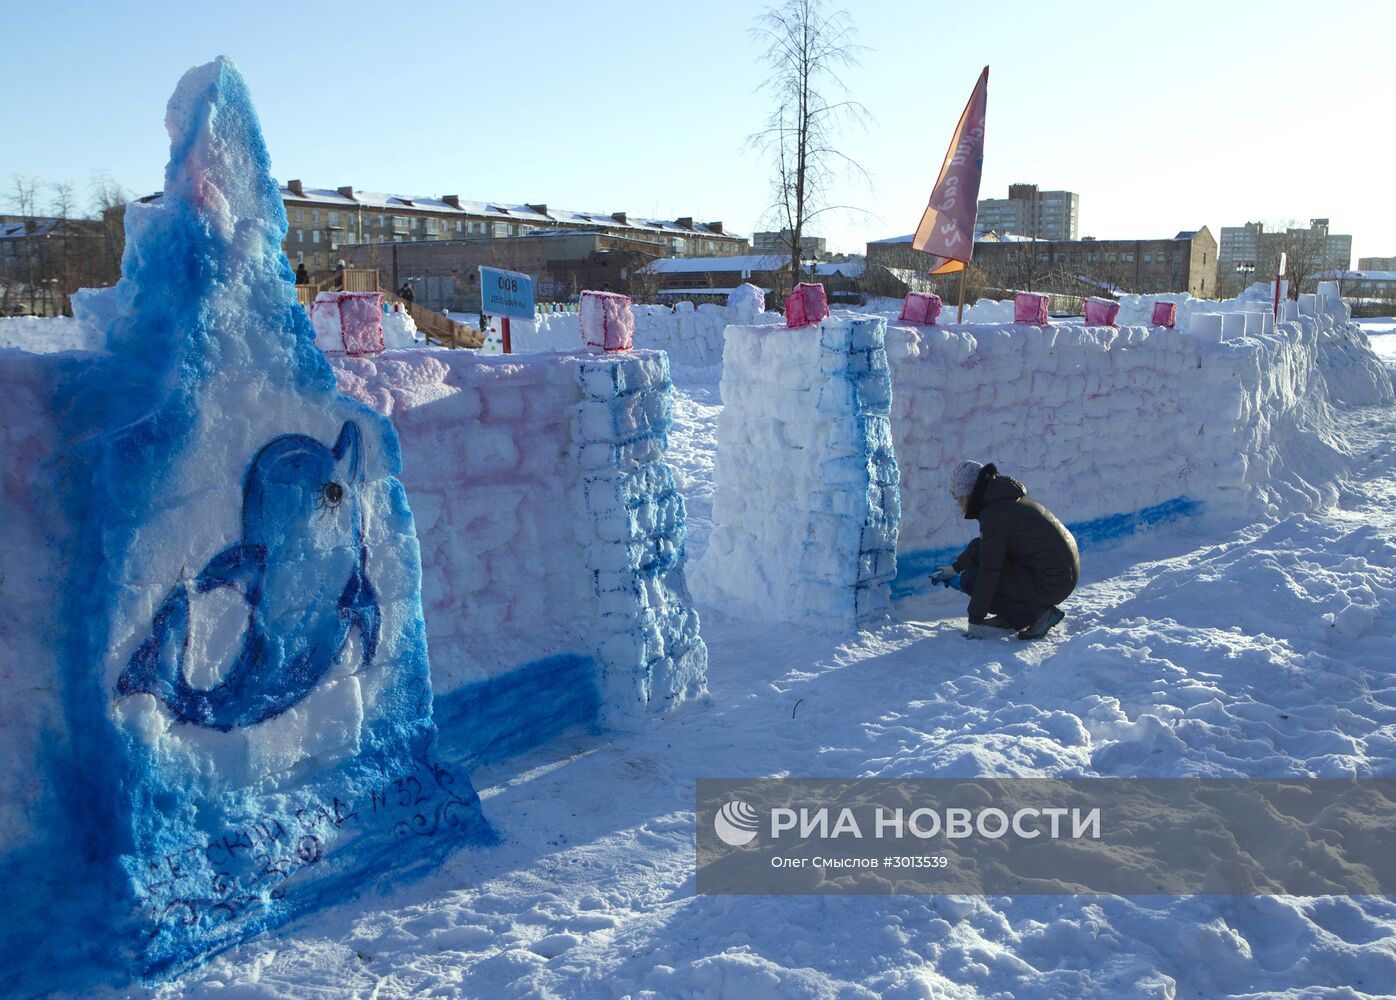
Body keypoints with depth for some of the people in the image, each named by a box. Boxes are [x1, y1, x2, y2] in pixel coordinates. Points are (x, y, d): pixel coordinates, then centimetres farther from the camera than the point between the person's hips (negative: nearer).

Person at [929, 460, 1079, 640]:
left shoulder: (995, 514, -18)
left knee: (971, 579, -6)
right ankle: (1011, 616, 13)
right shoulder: (1006, 499, 11)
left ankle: (1037, 613, -5)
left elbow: (989, 571, -17)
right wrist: (956, 567, 33)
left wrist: (975, 619, -9)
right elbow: (986, 544, 29)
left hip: (1051, 585, -10)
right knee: (977, 549, 12)